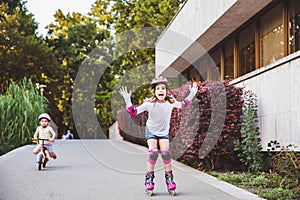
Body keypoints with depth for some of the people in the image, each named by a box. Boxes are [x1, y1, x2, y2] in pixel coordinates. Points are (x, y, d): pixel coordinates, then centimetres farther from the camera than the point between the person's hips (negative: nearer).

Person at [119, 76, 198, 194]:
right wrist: (127, 100, -35)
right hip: (151, 131, -2)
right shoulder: (149, 103, -25)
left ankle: (169, 178, 4)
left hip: (164, 132, 2)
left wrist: (192, 94, -4)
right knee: (153, 152, -17)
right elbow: (134, 112, -23)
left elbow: (183, 105, 4)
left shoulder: (171, 102, -17)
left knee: (166, 153, -13)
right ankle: (149, 178, 0)